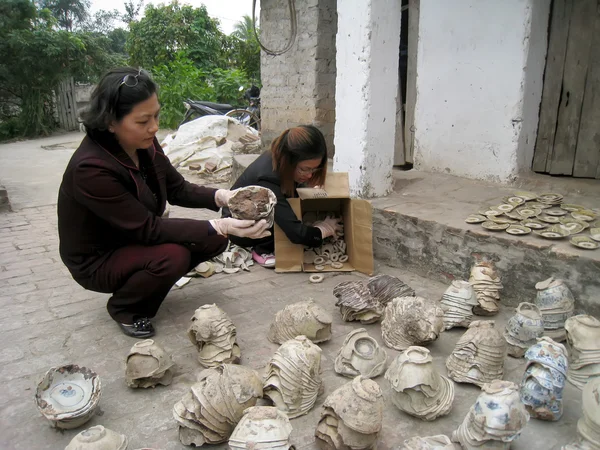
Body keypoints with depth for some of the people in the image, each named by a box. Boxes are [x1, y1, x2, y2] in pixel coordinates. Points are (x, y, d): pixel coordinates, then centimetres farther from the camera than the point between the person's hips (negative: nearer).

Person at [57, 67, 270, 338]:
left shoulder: (144, 143, -12)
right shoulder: (90, 169, -32)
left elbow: (178, 189, -1)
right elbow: (147, 229, -31)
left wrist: (221, 196, -20)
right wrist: (220, 226, -37)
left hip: (135, 239, 7)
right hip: (97, 260, -6)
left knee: (214, 241, -8)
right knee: (172, 255, -32)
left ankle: (149, 279, 11)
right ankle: (124, 308, -2)